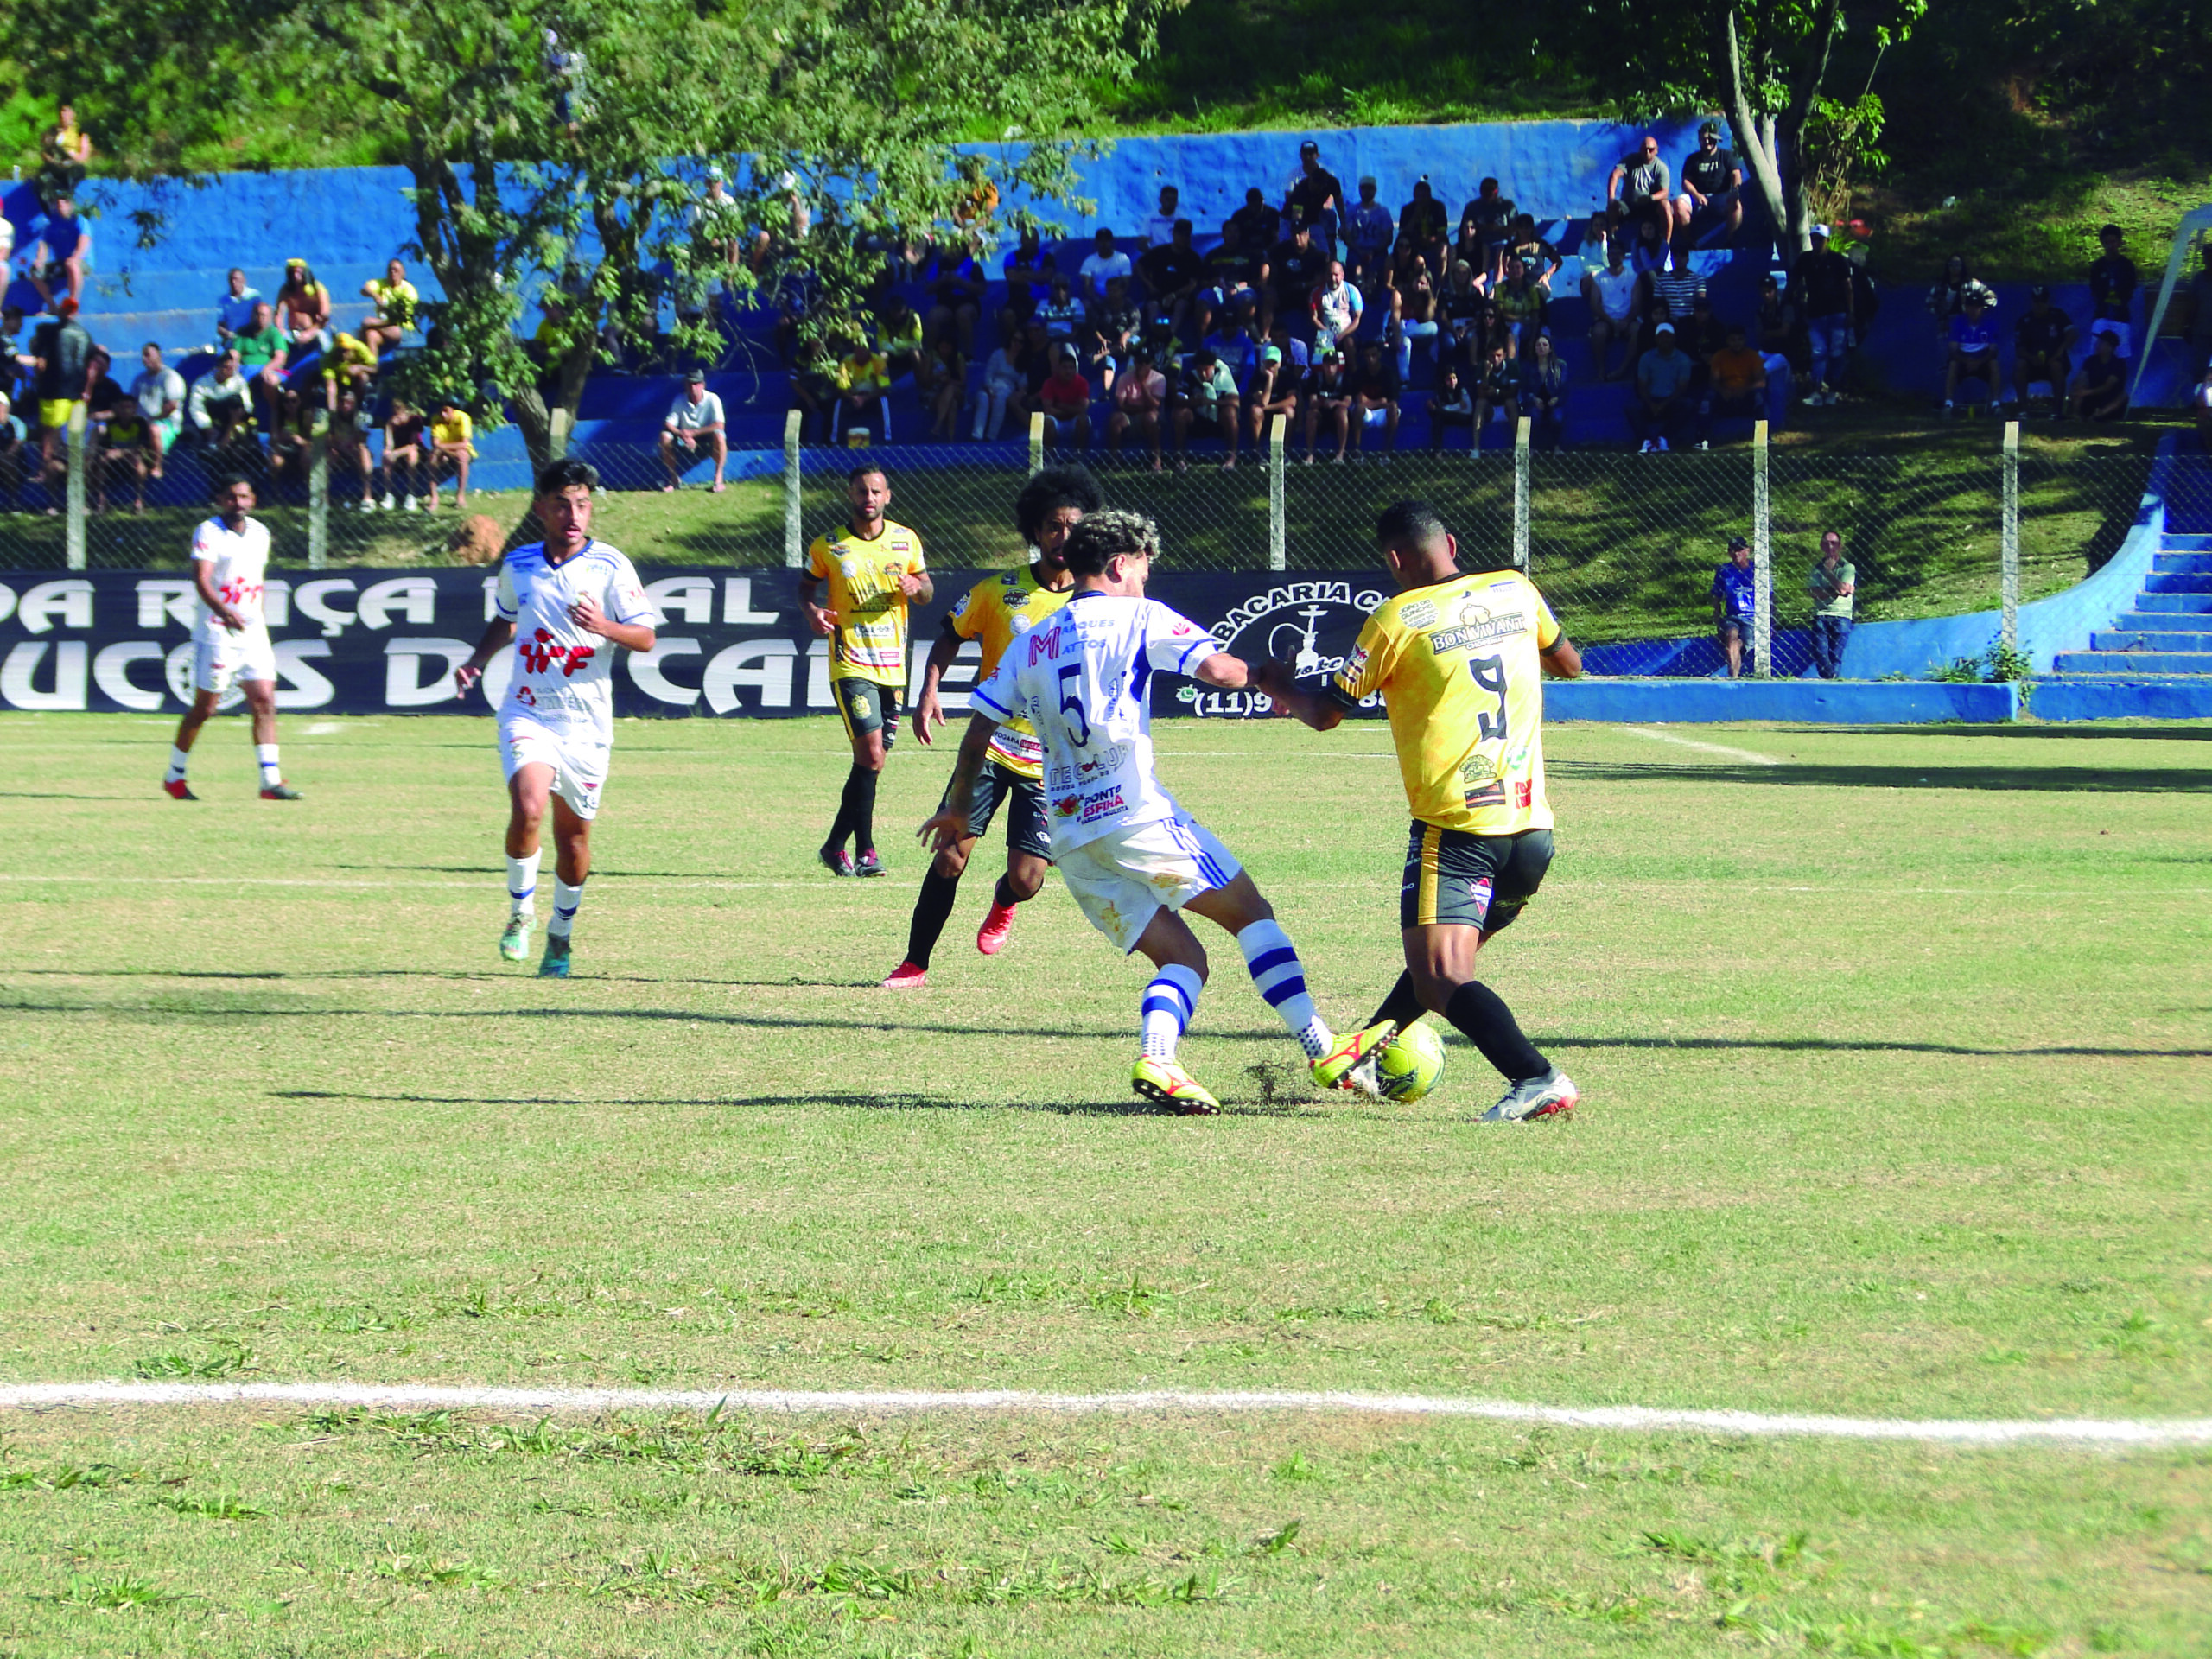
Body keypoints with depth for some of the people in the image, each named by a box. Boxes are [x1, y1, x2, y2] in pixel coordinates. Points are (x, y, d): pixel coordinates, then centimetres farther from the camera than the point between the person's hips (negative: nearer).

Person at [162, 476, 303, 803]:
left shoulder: (260, 533, 11)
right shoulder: (208, 532, -10)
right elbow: (201, 580, -23)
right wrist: (224, 611, -39)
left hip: (253, 632, 6)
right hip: (216, 634, -6)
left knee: (265, 702, -5)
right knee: (204, 708, 0)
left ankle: (270, 781, -8)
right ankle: (175, 777, 15)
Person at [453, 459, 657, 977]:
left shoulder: (610, 566, -5)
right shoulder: (518, 565, 5)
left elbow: (646, 637, -7)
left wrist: (605, 627, -26)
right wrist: (477, 661, 9)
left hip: (586, 721, -1)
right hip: (527, 713, 1)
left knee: (574, 833, 7)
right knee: (528, 808, -23)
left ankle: (561, 935, 30)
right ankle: (520, 911, 0)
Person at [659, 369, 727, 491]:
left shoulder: (712, 399, -13)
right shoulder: (680, 400, -5)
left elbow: (719, 425, -24)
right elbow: (668, 424, -11)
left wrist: (692, 433, -29)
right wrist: (683, 435, -32)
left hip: (707, 442, -3)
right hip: (685, 443, 3)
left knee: (719, 435, -36)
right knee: (665, 436, -23)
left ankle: (718, 479, -26)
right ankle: (673, 478, -9)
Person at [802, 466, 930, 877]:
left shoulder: (906, 541, 8)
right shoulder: (828, 546, 0)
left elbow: (927, 589, 17)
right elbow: (806, 585, 10)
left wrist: (916, 587, -7)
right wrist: (812, 612, -12)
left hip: (893, 665, 4)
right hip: (851, 665, -4)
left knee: (871, 760, 7)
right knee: (871, 753, -17)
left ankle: (836, 846, 20)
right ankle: (865, 851, -11)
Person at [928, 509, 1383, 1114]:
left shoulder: (1030, 645, 19)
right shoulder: (1137, 618, 2)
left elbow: (979, 727, 18)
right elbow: (1216, 668, -9)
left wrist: (958, 808, 29)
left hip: (1069, 833, 6)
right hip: (1133, 811, -6)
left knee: (1182, 956, 9)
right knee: (1250, 911, 3)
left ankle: (1157, 1059, -18)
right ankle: (1323, 1050, -7)